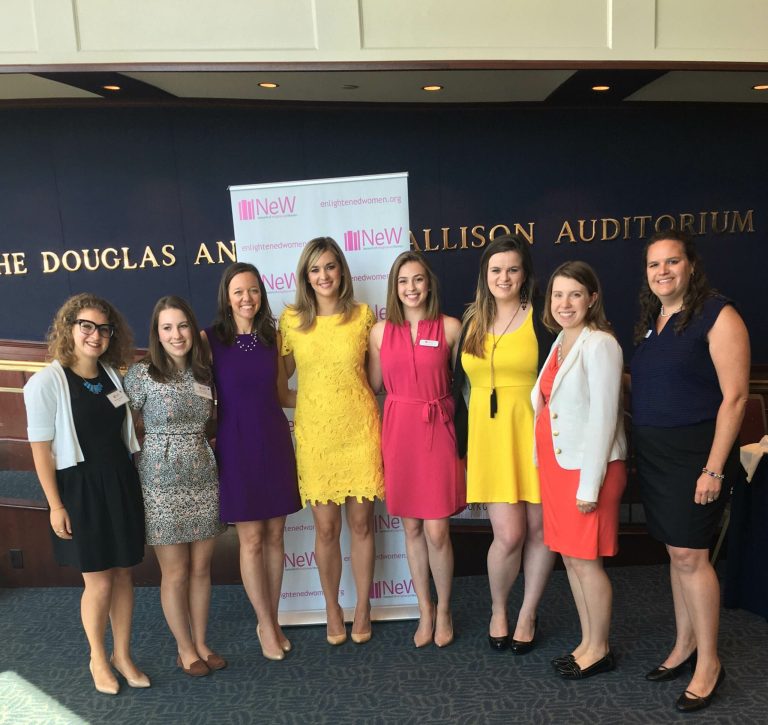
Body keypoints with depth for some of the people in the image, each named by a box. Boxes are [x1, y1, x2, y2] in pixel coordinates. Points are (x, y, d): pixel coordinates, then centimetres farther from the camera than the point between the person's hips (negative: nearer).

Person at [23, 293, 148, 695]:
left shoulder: (111, 375, 6)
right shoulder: (46, 382, -11)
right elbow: (41, 447, -11)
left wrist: (130, 482, 11)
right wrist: (55, 505, -12)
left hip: (122, 483, 5)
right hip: (80, 489, -5)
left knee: (123, 574, 12)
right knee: (99, 581, 5)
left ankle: (123, 654, 30)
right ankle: (98, 658, 29)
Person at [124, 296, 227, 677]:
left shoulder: (204, 373, 4)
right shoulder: (141, 373, -9)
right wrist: (160, 446, -4)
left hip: (204, 480, 4)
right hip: (163, 484, -4)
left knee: (201, 567, 13)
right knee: (175, 571, 8)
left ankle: (201, 643, 30)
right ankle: (185, 649, 27)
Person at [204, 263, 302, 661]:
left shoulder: (273, 336, 5)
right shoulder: (210, 339, -5)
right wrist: (207, 437, -10)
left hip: (274, 441, 3)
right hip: (235, 444, -3)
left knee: (275, 535, 11)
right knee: (251, 539, 4)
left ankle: (272, 621, 28)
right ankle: (266, 624, 23)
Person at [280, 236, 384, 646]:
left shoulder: (363, 315, 0)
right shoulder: (291, 319, 0)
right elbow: (280, 376, 9)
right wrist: (307, 399, -3)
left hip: (359, 429, 0)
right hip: (314, 432, 0)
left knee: (361, 523, 9)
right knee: (326, 527, 7)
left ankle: (363, 608, 28)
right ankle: (332, 609, 28)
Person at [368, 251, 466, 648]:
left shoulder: (450, 327, -2)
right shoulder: (381, 331, 3)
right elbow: (373, 385, 11)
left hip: (437, 432, -2)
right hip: (398, 432, 2)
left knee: (436, 531, 0)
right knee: (411, 527, 12)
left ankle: (444, 610, 25)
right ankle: (425, 609, 31)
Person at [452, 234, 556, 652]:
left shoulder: (541, 318, -2)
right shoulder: (472, 321, 8)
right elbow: (459, 386, 12)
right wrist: (462, 444, 9)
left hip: (532, 434, -1)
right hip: (488, 436, 2)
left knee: (538, 527, 8)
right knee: (509, 534, -3)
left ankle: (527, 614, 30)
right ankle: (498, 610, 25)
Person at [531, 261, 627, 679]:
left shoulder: (599, 345, -14)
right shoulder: (560, 343, 10)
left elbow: (603, 418, -17)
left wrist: (589, 485, -17)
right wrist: (548, 467, 8)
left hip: (587, 467, -8)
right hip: (555, 464, 8)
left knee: (586, 560, 5)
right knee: (569, 557, 15)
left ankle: (599, 650, 24)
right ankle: (588, 642, 31)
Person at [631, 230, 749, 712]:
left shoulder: (717, 315, -10)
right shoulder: (651, 320, 11)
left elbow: (734, 396, -14)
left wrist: (714, 469, -18)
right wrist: (645, 451, 7)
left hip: (695, 451, -6)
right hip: (654, 453, 7)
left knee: (690, 554, -2)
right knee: (677, 552, 14)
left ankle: (709, 663, 15)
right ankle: (685, 646, 29)